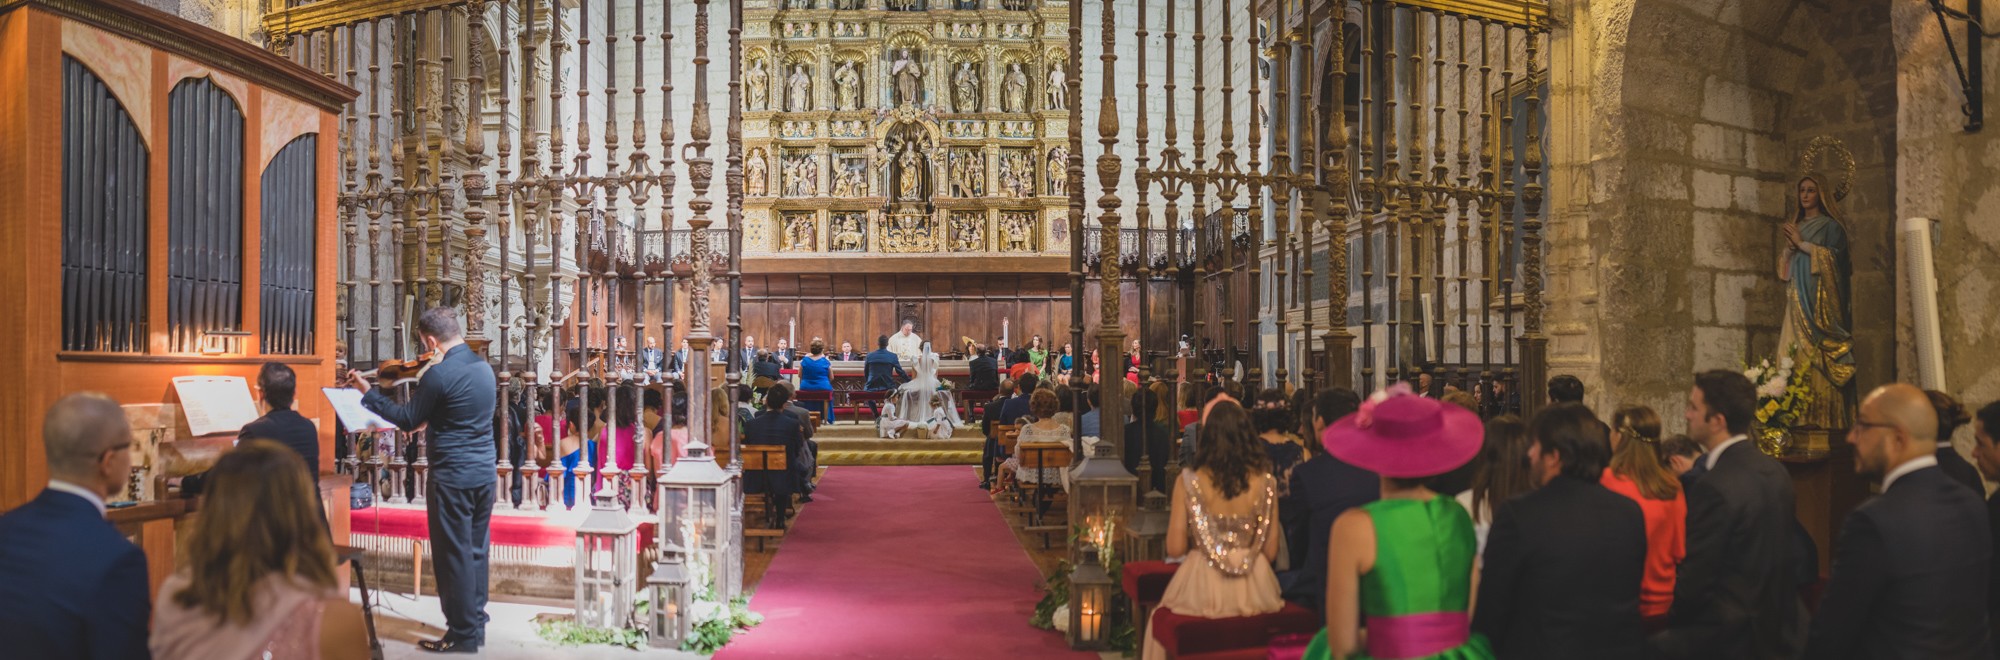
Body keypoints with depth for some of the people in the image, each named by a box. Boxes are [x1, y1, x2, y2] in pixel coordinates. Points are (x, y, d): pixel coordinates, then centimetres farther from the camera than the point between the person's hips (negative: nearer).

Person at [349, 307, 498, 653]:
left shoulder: (438, 375, -17)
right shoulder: (484, 367, 6)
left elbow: (408, 420, -6)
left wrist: (368, 392, 2)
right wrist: (423, 391, 18)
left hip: (452, 478, -7)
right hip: (484, 473, 7)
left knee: (453, 554, 2)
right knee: (476, 550, 15)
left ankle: (462, 634, 9)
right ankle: (476, 623, 24)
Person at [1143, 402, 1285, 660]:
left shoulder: (1188, 481, -11)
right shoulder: (1265, 482, -6)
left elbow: (1175, 548, -9)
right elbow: (1271, 551, 0)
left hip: (1202, 586, -2)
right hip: (1254, 589, 2)